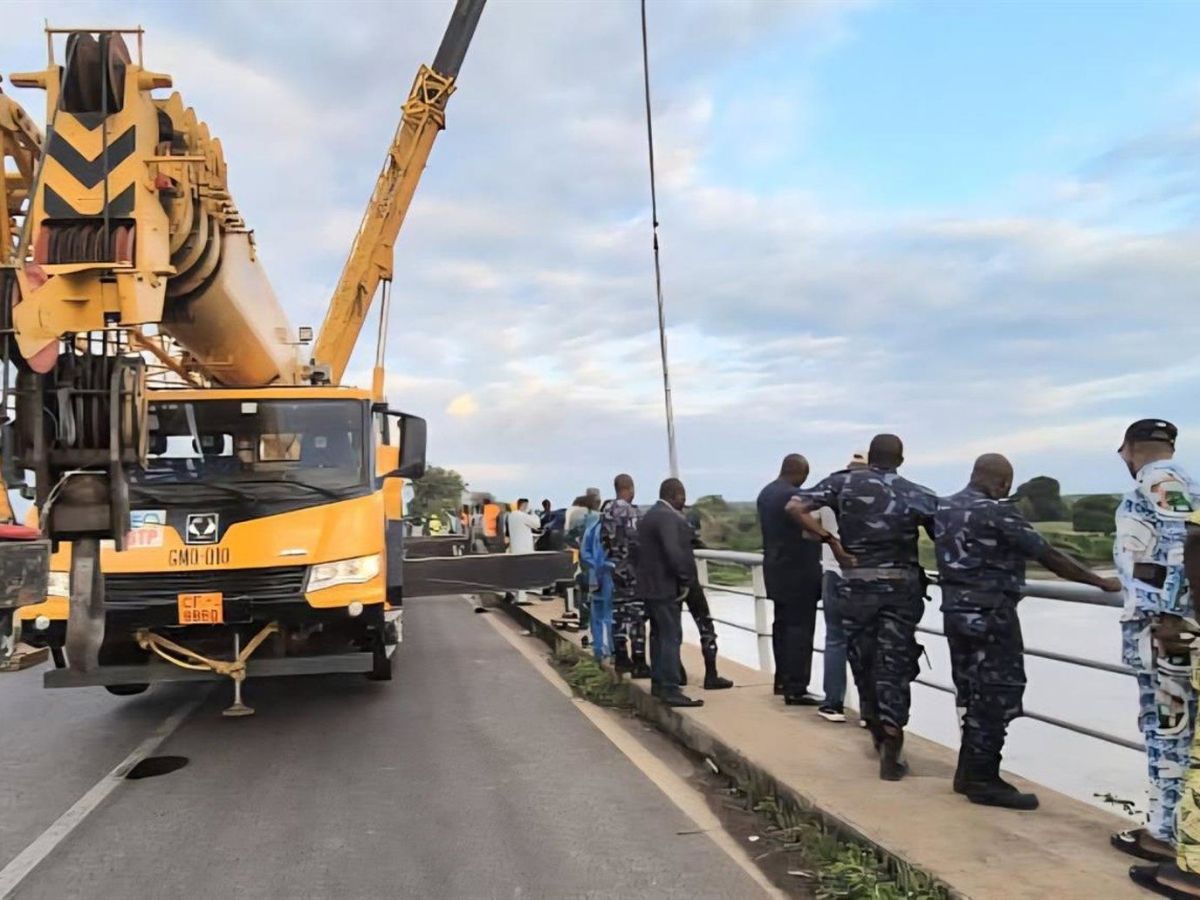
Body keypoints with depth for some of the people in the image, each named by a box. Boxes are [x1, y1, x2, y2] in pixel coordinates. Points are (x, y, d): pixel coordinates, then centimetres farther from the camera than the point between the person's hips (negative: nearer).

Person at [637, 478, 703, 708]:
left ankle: (658, 682, 25)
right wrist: (685, 580, -17)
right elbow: (674, 552, -28)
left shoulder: (649, 515, 14)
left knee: (658, 634, 17)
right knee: (671, 636, -8)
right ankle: (670, 689, -7)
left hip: (650, 585, 10)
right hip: (666, 586, -10)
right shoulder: (669, 518, -19)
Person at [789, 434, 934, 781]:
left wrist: (832, 542, -7)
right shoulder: (919, 494, 4)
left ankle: (879, 737, 33)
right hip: (901, 587, 0)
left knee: (863, 662, 17)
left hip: (857, 586, 0)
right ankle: (891, 755, 1)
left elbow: (795, 508, -10)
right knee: (894, 667, 5)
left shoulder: (844, 482, 2)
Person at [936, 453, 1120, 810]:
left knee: (975, 695, 16)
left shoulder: (942, 508, 9)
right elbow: (1049, 556, -12)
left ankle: (968, 772, 23)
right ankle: (982, 781, 5)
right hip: (990, 615, -8)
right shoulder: (996, 513, -14)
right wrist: (1100, 582, -4)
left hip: (955, 610, 8)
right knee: (997, 696, 0)